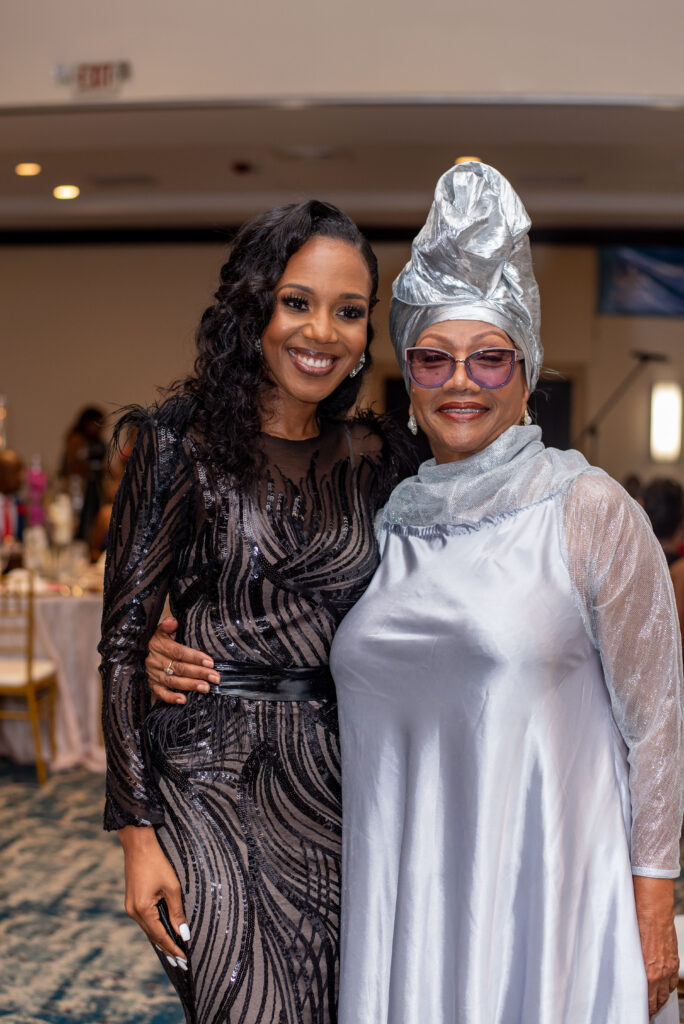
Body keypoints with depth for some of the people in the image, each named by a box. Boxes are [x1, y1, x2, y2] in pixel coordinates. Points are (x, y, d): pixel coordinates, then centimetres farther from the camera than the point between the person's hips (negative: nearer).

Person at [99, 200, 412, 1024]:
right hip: (210, 776, -4)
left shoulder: (373, 456, 7)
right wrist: (138, 834, -12)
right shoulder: (183, 442, -6)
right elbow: (124, 640, -7)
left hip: (336, 778, 5)